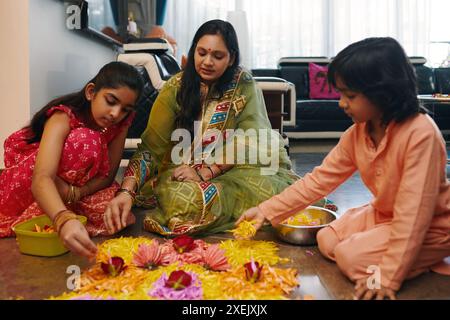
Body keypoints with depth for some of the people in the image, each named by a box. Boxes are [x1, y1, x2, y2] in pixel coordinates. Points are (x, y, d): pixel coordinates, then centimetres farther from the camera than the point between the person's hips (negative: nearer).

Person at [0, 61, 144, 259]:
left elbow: (108, 174, -15)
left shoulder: (121, 122, -14)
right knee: (84, 143, -32)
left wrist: (73, 193, -34)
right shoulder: (63, 117, -30)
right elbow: (41, 179, -44)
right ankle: (33, 218, -15)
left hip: (80, 187, 5)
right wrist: (64, 220, -63)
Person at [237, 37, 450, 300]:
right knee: (327, 241, 2)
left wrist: (389, 276, -30)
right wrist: (266, 211, -12)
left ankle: (426, 262, 2)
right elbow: (320, 179, -7)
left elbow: (413, 211, -32)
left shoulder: (421, 133, -32)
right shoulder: (357, 133, -9)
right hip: (383, 214, 8)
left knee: (351, 256, -19)